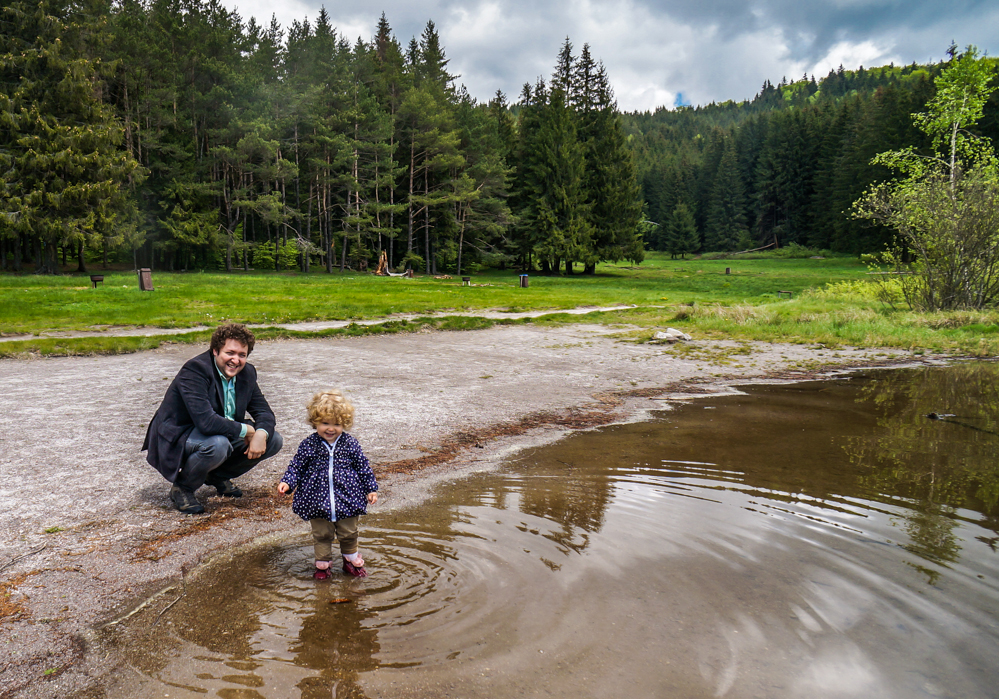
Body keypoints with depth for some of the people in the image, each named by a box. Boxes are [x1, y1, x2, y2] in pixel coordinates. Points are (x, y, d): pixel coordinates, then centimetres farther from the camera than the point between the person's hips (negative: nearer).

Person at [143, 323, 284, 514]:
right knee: (217, 444, -38)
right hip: (177, 439, -7)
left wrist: (261, 434, -24)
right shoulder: (195, 370, -25)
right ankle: (182, 488, -8)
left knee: (273, 440, -6)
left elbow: (264, 412, 0)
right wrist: (246, 430, -25)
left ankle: (218, 476, 12)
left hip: (223, 434, 7)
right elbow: (206, 422, -36)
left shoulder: (246, 373, -3)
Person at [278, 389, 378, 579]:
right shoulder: (308, 445, -6)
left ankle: (351, 560, 36)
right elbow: (296, 467, 0)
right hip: (318, 500, 0)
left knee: (348, 533, 14)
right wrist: (287, 482, -16)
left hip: (347, 499, 1)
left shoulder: (350, 444, -5)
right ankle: (322, 563, 32)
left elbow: (363, 467, 2)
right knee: (322, 535, 13)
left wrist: (371, 489, 3)